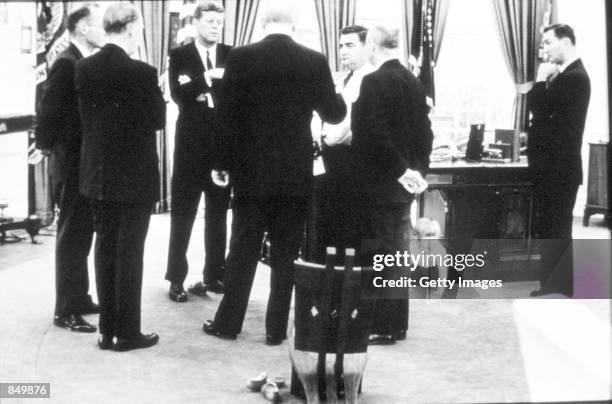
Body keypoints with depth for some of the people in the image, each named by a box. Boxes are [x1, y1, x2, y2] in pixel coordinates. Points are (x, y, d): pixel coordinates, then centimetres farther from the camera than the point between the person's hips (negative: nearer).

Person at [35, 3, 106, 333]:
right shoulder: (66, 64, -17)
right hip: (72, 165, -9)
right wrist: (46, 146, -11)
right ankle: (66, 311, 8)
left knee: (82, 235, 16)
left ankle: (79, 299, 28)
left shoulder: (87, 64, 9)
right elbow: (48, 111, -19)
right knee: (71, 237, -1)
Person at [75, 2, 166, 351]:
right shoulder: (141, 73, -18)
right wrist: (158, 95, 10)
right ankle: (128, 332, 10)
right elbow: (158, 120, -8)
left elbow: (86, 116, 8)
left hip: (99, 175, 6)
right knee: (130, 251, 3)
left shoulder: (84, 68, 0)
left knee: (105, 248, 13)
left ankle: (107, 330, 20)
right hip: (134, 175, -6)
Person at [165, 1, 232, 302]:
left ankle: (214, 275, 17)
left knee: (218, 213, 9)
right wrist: (208, 77, -23)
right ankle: (176, 279, 7)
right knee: (183, 213, 2)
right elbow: (179, 94, -12)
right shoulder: (180, 56, 1)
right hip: (191, 143, -2)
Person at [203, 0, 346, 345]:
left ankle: (229, 322, 17)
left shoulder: (241, 57, -6)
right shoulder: (314, 61, -4)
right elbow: (334, 114, 5)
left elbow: (227, 115, -4)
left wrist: (223, 163, 4)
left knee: (243, 250, 10)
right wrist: (338, 94, 27)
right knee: (286, 254, 7)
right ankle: (277, 328, 12)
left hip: (251, 172, 0)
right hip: (295, 174, 0)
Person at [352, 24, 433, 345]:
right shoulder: (414, 82, 8)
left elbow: (375, 133, -22)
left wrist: (401, 170, -16)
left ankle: (382, 327, 4)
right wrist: (418, 168, 9)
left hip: (380, 180, -7)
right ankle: (397, 323, 20)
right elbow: (424, 132, 9)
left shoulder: (374, 82, -15)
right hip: (403, 182, 7)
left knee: (380, 254, -1)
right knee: (397, 252, 13)